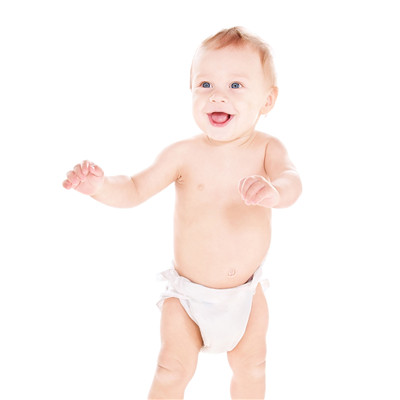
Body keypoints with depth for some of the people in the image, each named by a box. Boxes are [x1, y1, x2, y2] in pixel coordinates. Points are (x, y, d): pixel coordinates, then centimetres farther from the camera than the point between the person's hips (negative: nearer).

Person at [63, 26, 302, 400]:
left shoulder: (267, 148, -13)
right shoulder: (185, 154, -16)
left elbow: (291, 179, -30)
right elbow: (135, 190, -13)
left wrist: (274, 191, -54)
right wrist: (100, 185, -34)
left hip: (246, 292, 2)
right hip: (188, 294, -1)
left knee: (250, 368, 19)